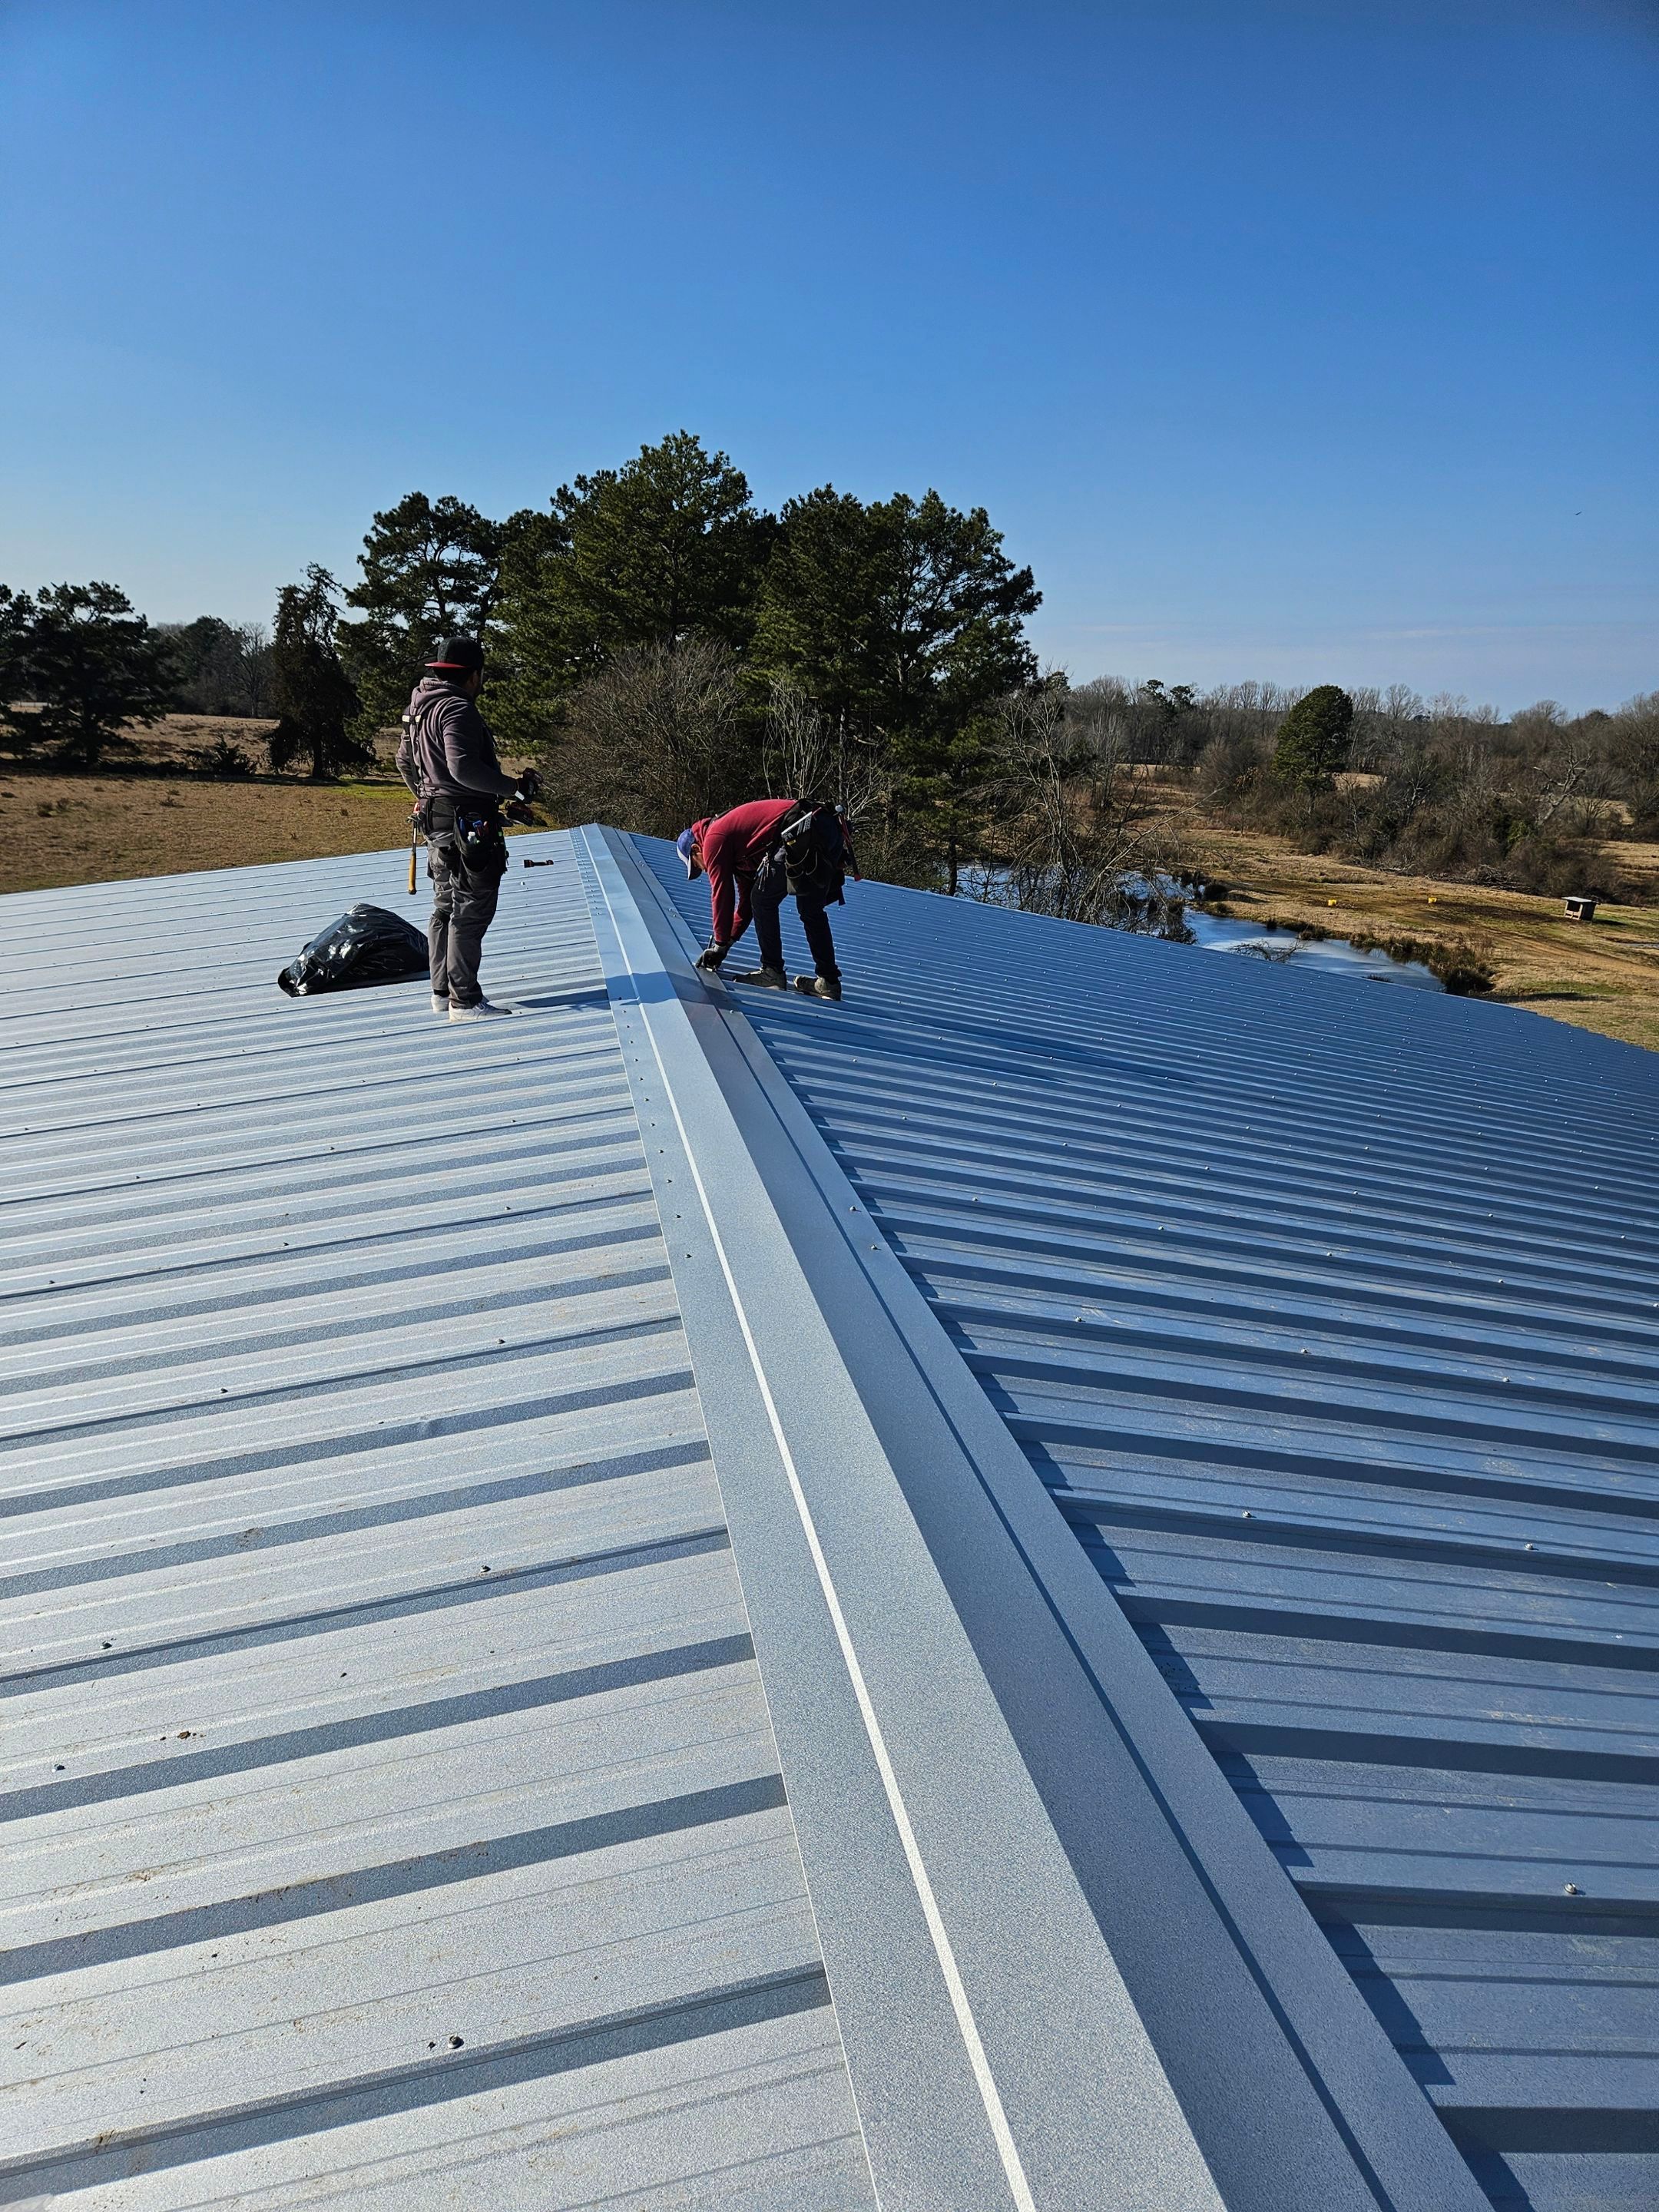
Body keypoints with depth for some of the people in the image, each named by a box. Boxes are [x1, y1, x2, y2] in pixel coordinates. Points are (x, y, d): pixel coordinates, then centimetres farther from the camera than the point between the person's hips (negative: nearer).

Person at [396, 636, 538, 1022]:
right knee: (471, 913, -7)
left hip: (436, 820, 11)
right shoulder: (458, 709, -17)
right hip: (467, 824, -11)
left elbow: (405, 761, 26)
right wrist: (513, 788, -21)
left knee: (445, 909, 17)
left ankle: (442, 993, 25)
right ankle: (465, 1001, -5)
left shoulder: (420, 705, 15)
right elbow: (464, 768, -28)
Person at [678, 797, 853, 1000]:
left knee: (763, 902, 7)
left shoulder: (713, 839, 7)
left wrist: (720, 945, 14)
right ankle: (829, 981, 20)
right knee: (812, 911, 20)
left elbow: (722, 894, 5)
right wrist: (727, 941, 38)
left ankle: (772, 973, 9)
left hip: (802, 834, -10)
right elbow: (746, 900, 38)